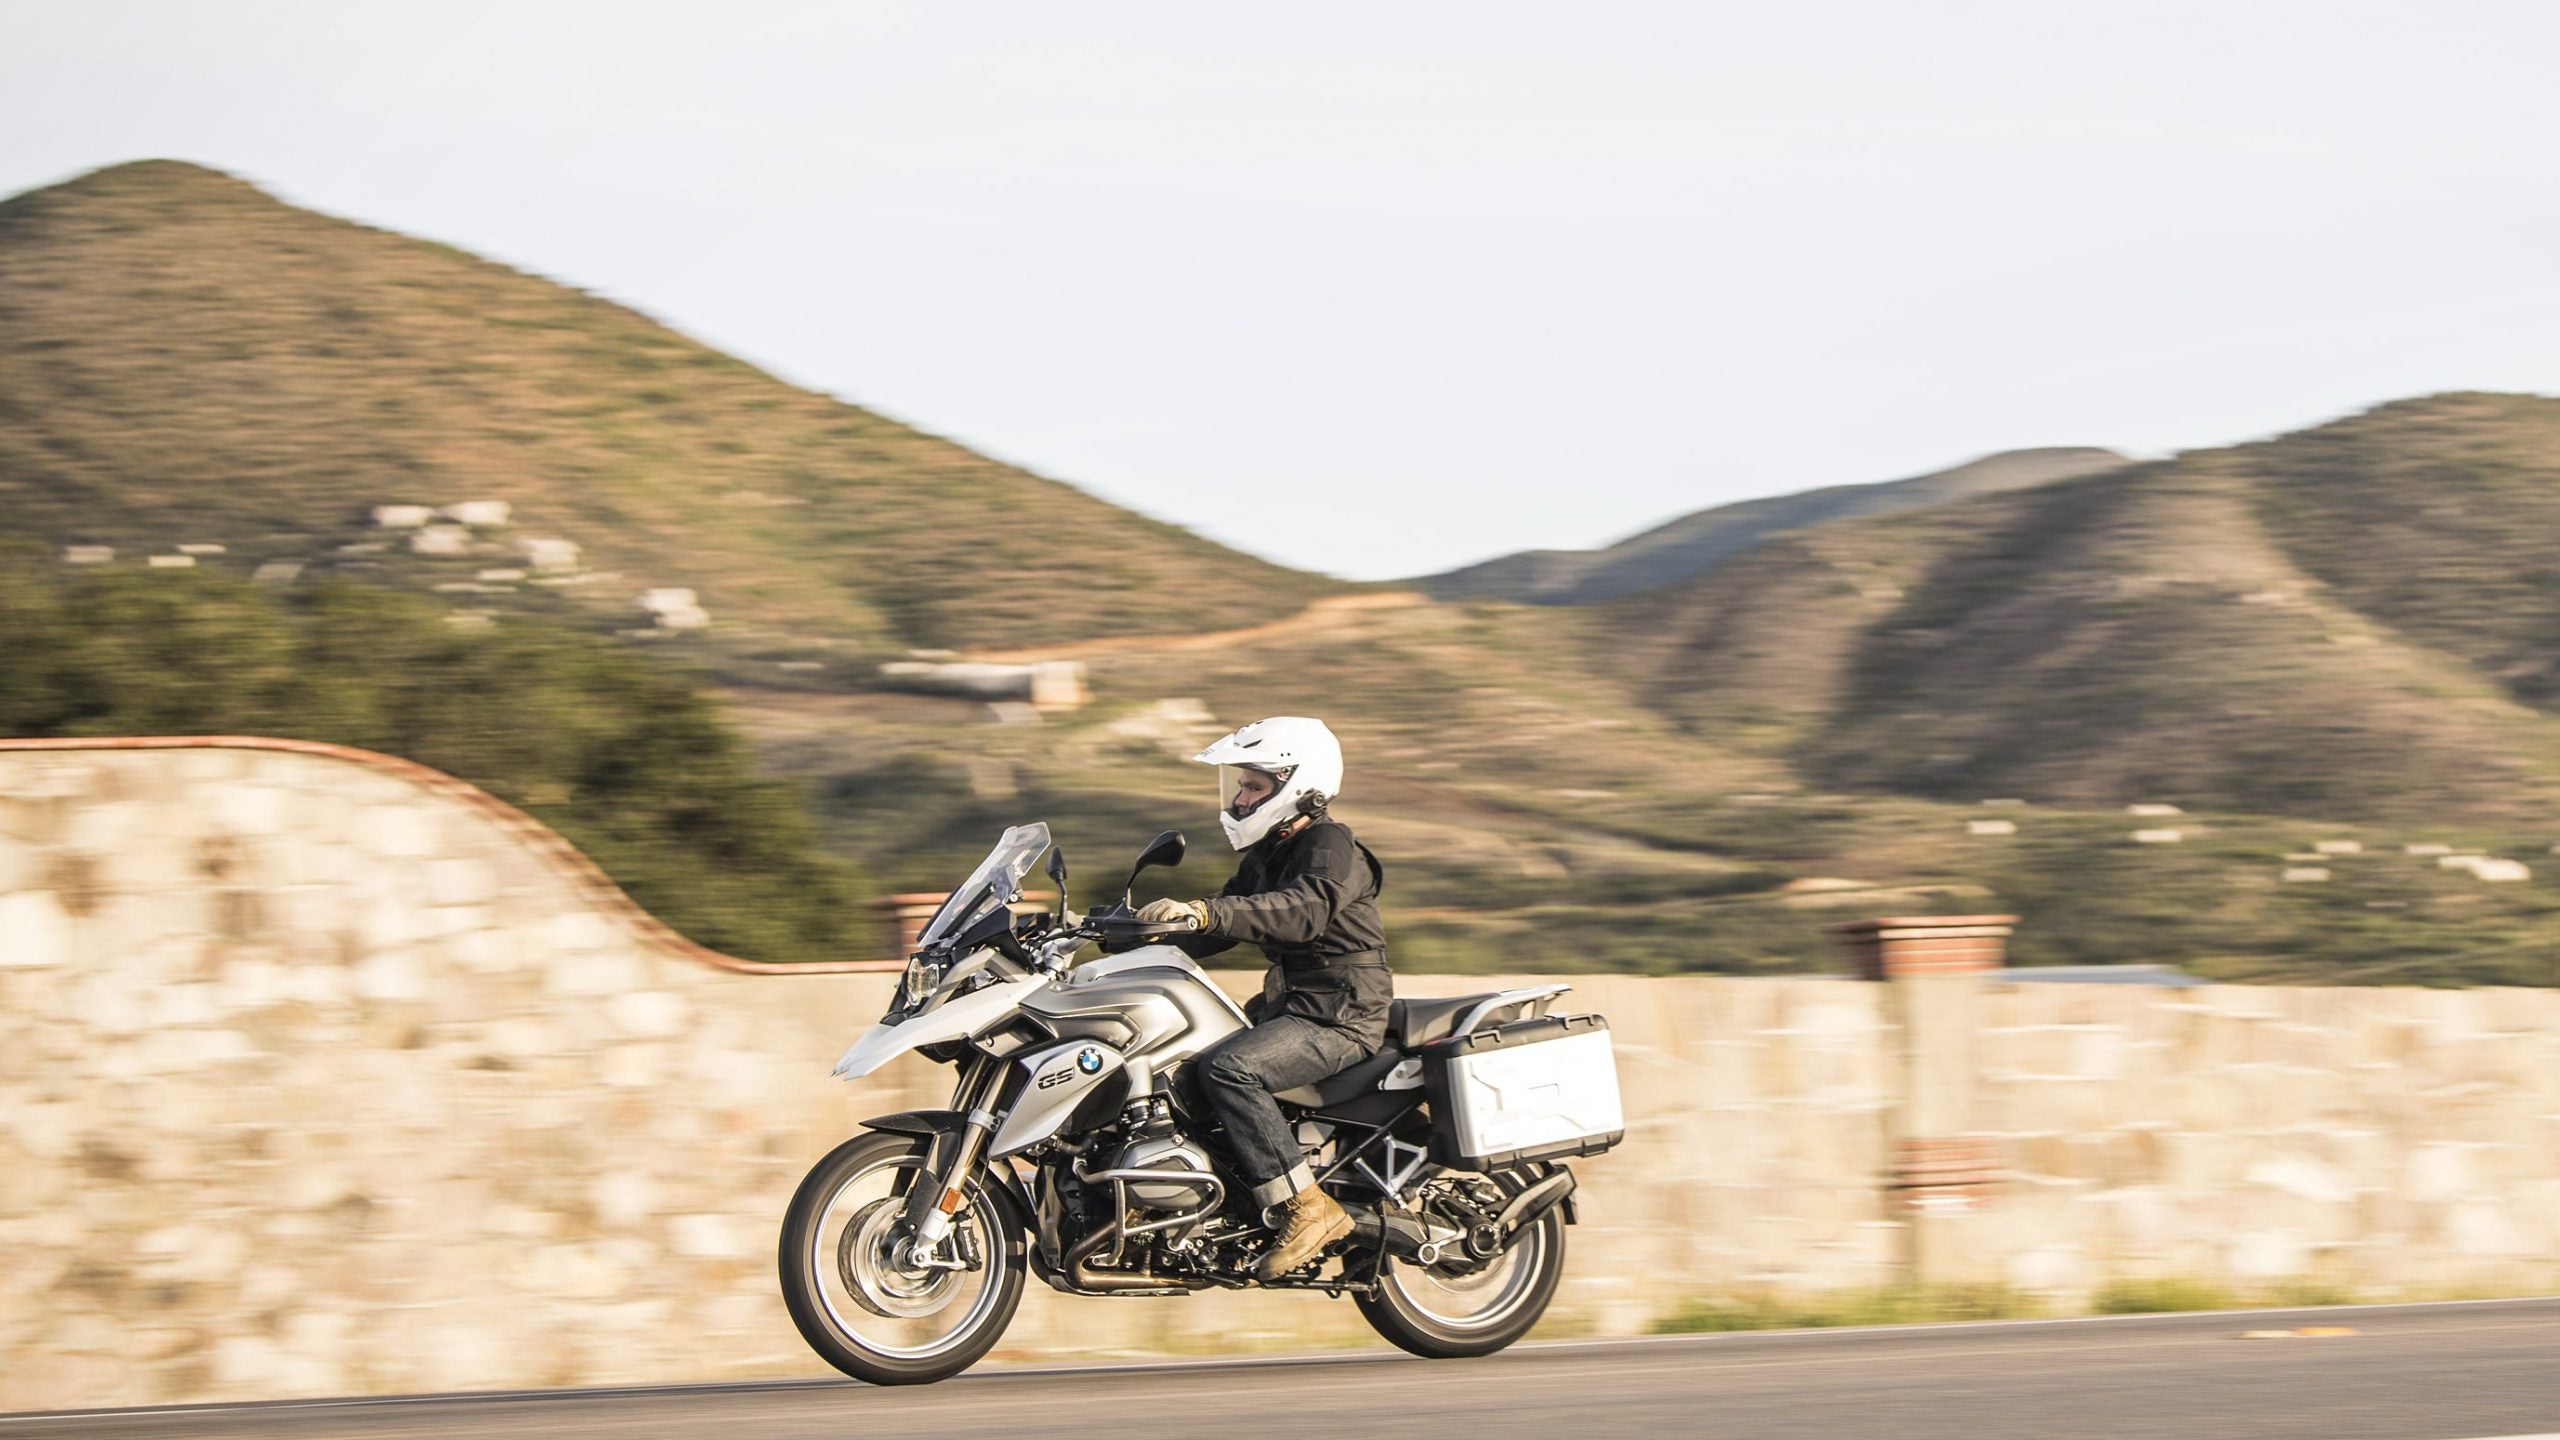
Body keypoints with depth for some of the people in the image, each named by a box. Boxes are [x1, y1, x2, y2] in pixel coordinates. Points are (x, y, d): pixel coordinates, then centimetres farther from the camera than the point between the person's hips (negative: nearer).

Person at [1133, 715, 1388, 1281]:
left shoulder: (1332, 847, -12)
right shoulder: (1267, 856, 18)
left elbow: (1305, 910, -33)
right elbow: (1214, 930, 20)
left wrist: (1206, 913, -44)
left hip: (1340, 1016, -10)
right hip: (1290, 1004, 10)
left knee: (1227, 1069, -30)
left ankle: (1306, 1207, -29)